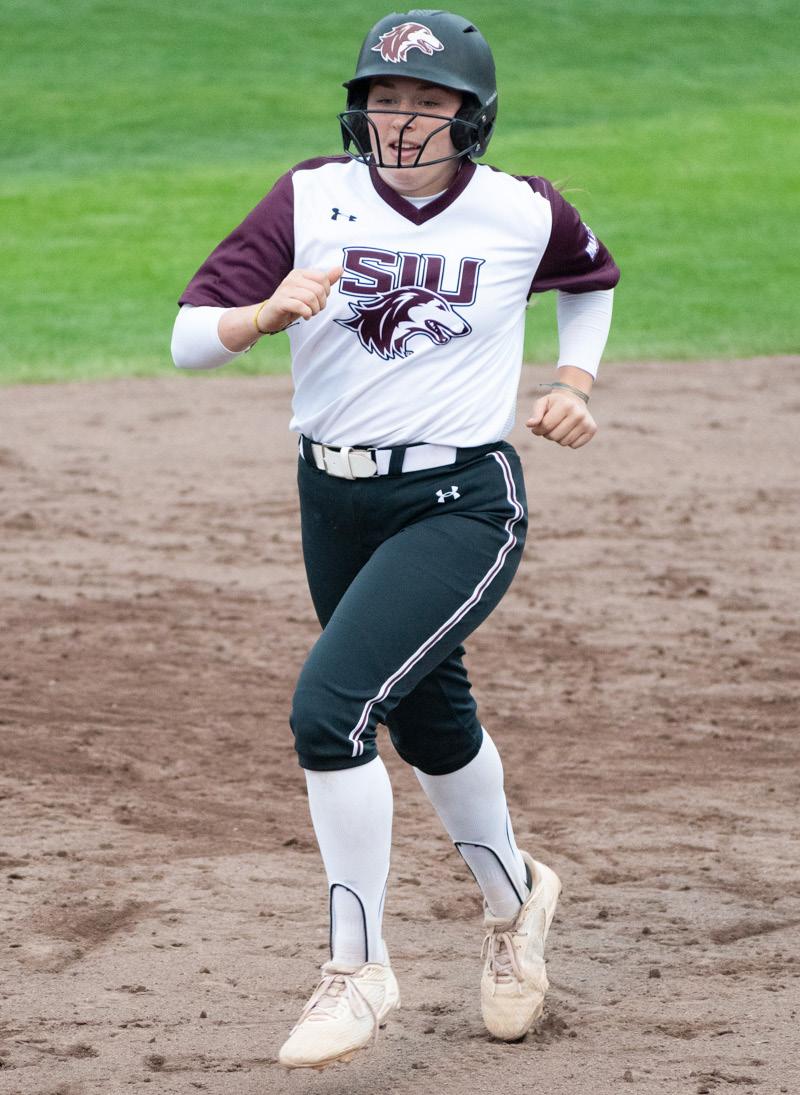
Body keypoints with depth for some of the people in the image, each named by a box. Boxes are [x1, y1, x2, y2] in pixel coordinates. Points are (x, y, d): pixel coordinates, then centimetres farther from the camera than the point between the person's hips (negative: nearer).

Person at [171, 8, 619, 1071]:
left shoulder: (525, 215, -6)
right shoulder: (312, 200, -6)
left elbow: (592, 277, 18)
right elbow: (189, 338, -12)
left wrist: (575, 381, 4)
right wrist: (269, 312, -31)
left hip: (462, 505, -4)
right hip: (335, 501, 4)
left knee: (330, 706, -21)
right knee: (431, 722, 21)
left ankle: (359, 970, -6)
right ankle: (512, 900, 49)